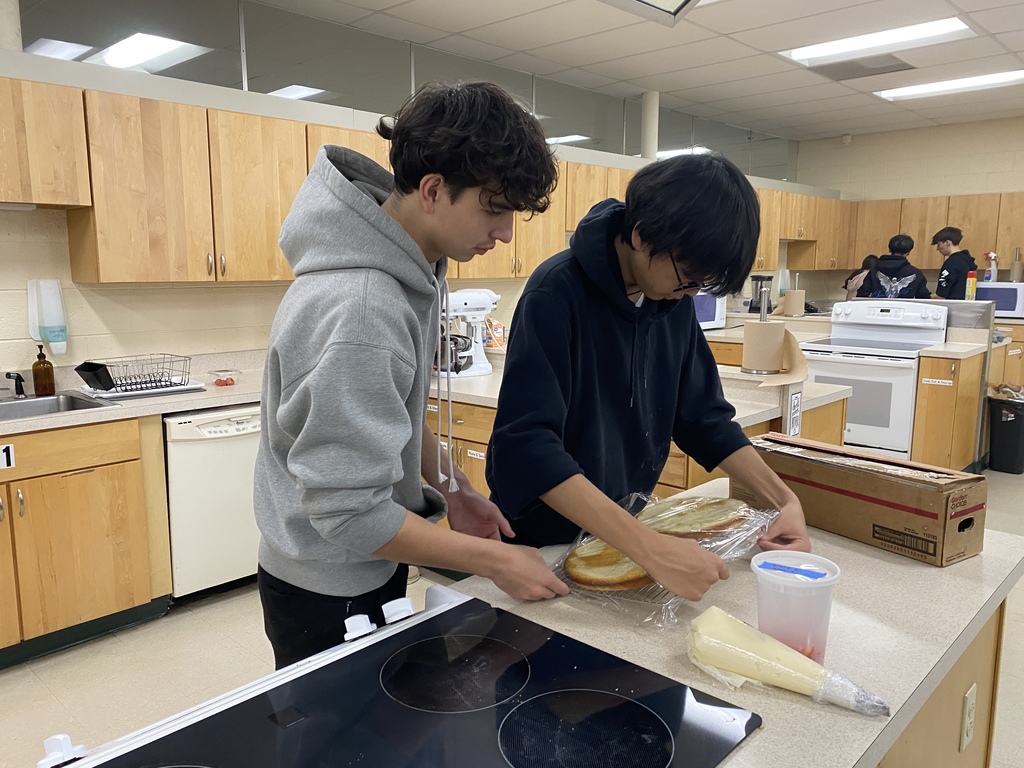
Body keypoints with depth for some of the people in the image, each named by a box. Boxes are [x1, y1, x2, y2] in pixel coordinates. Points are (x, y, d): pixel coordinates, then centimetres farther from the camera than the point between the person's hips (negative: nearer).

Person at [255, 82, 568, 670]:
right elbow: (349, 513, -30)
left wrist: (450, 488, 1)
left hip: (375, 565, 9)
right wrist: (496, 561, -23)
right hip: (329, 594, -8)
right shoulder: (358, 311, -34)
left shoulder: (414, 264, -4)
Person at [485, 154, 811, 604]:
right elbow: (526, 446, -34)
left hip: (622, 530, 6)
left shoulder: (674, 300, -4)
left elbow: (703, 417, 4)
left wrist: (784, 499, -9)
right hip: (543, 543, -5)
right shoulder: (558, 293, -25)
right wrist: (650, 548, -40)